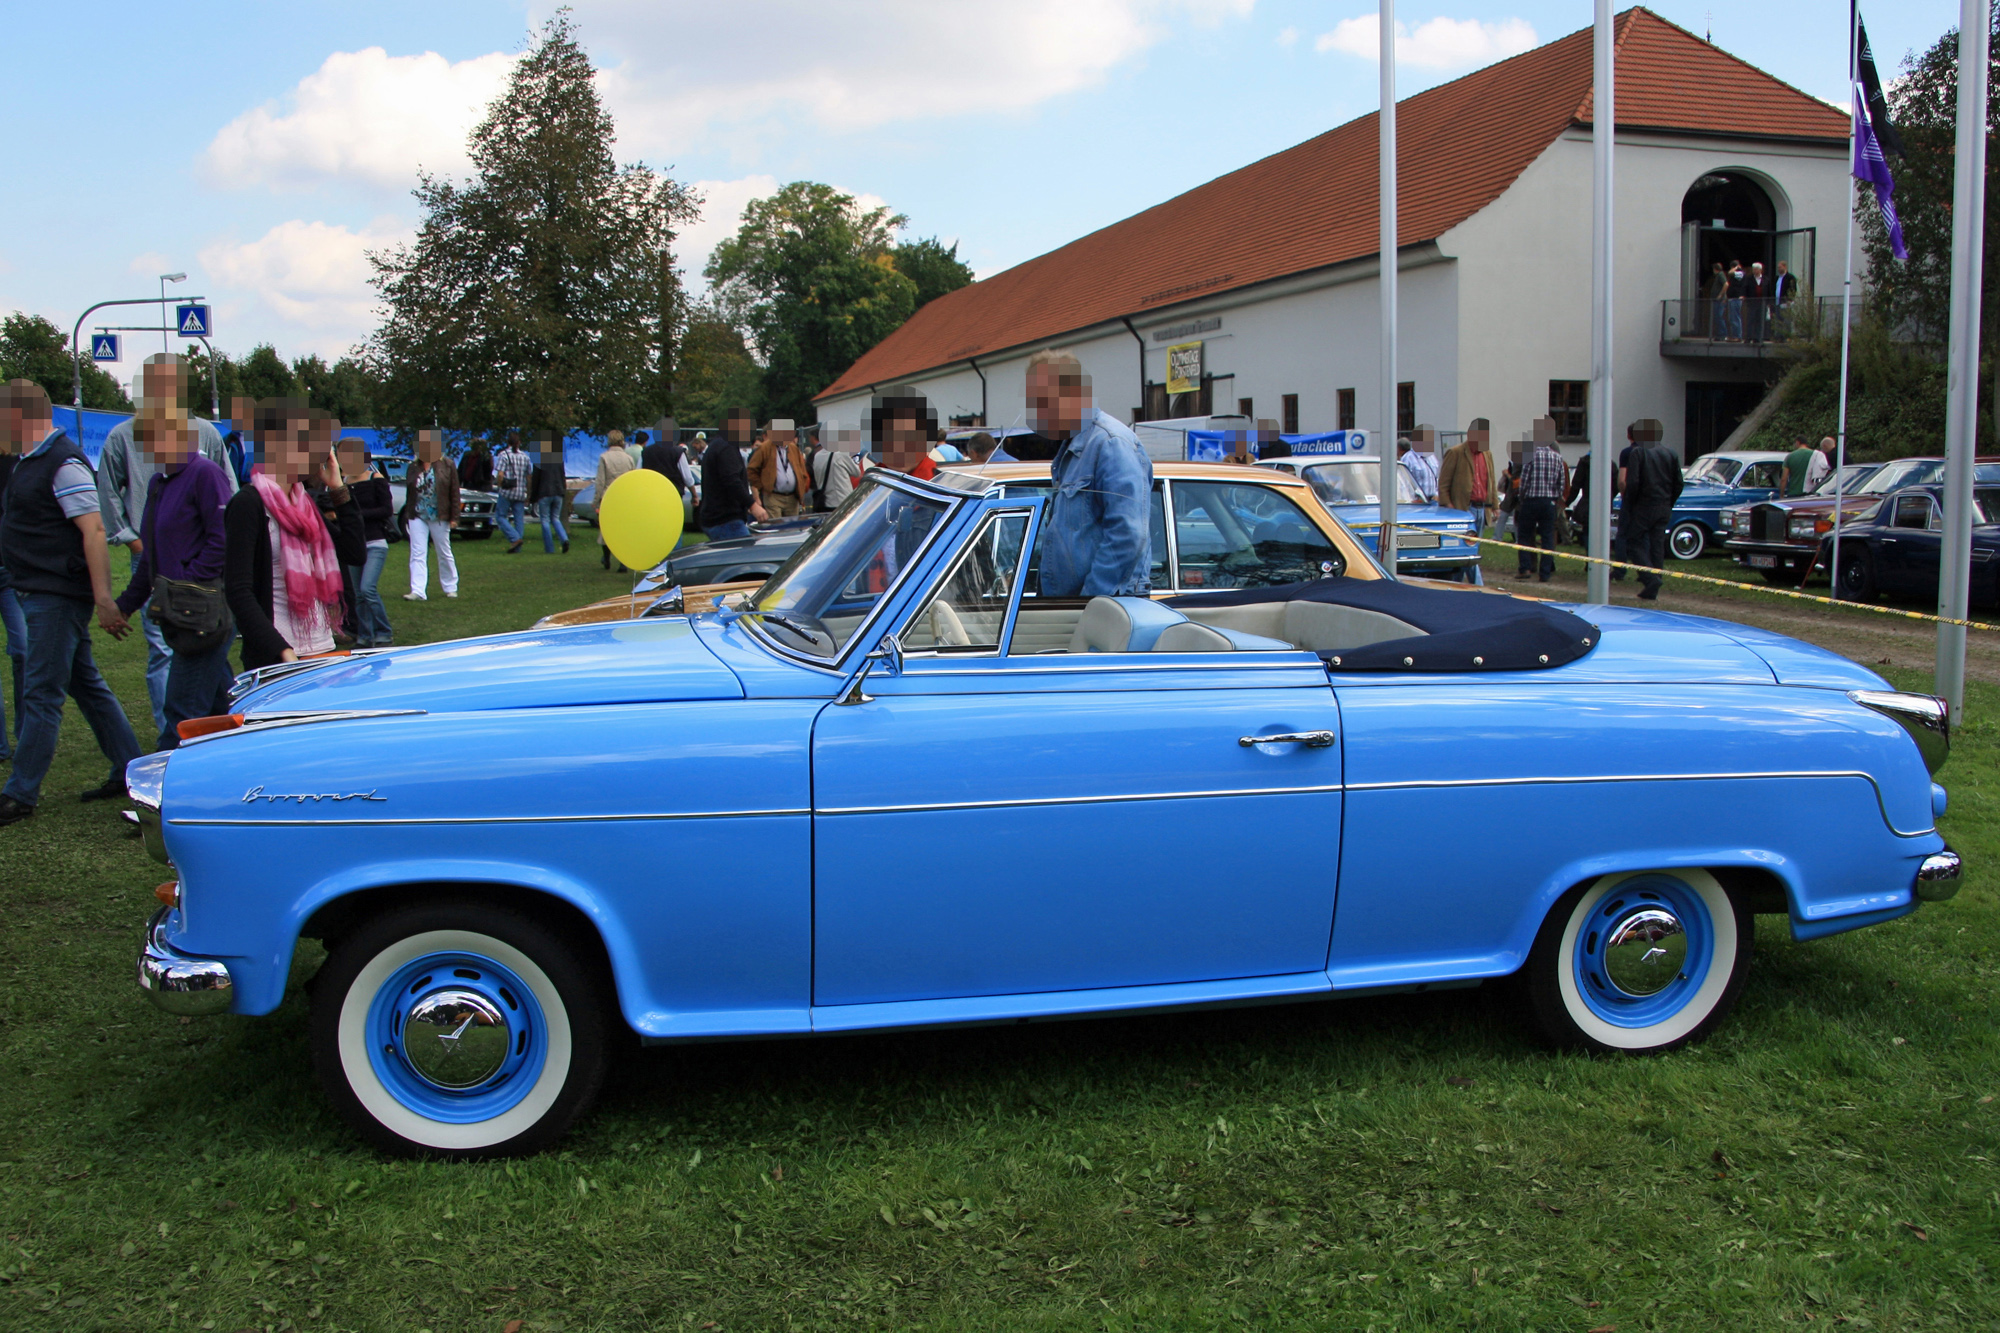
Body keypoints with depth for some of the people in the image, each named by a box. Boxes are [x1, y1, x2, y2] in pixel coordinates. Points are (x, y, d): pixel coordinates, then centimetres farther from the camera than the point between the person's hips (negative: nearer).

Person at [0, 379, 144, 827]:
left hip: (58, 596, -10)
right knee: (87, 685, 14)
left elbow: (94, 530, -22)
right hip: (41, 593, 10)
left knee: (42, 695, -5)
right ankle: (131, 772, 21)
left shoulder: (64, 463, -16)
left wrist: (104, 601, -27)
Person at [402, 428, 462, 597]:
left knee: (444, 553, 10)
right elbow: (409, 493, 10)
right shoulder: (414, 466, 6)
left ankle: (450, 587, 24)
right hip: (417, 516, 3)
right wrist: (407, 516, 8)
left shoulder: (447, 465, -3)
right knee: (417, 554, -5)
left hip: (439, 517, -2)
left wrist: (454, 517, -8)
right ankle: (417, 591, -9)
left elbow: (454, 492, -4)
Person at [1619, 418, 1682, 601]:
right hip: (1664, 509, 5)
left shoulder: (1637, 452, -7)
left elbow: (1632, 483, -14)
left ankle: (1649, 577, -16)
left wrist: (1629, 505, -4)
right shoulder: (1670, 454, 10)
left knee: (1633, 543, 4)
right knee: (1657, 545, 8)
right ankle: (1652, 591, 9)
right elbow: (1678, 484, 10)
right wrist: (1668, 504, 16)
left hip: (1643, 506, -5)